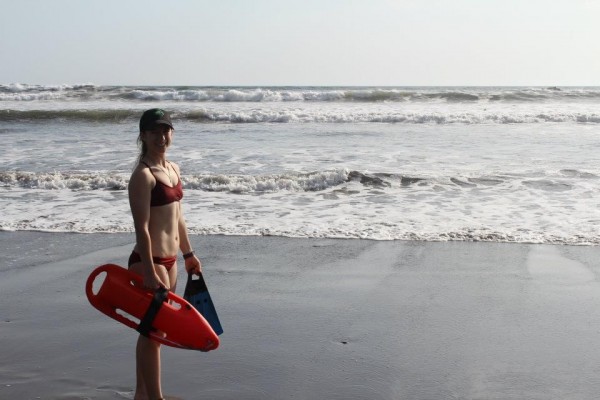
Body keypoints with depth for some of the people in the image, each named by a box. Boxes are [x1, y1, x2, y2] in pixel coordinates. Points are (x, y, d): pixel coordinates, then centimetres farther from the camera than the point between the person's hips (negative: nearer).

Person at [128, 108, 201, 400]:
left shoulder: (172, 169, 11)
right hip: (150, 261, -9)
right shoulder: (143, 175, -15)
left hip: (169, 260, 9)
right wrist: (149, 272, -23)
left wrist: (188, 254, 21)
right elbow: (142, 228, -20)